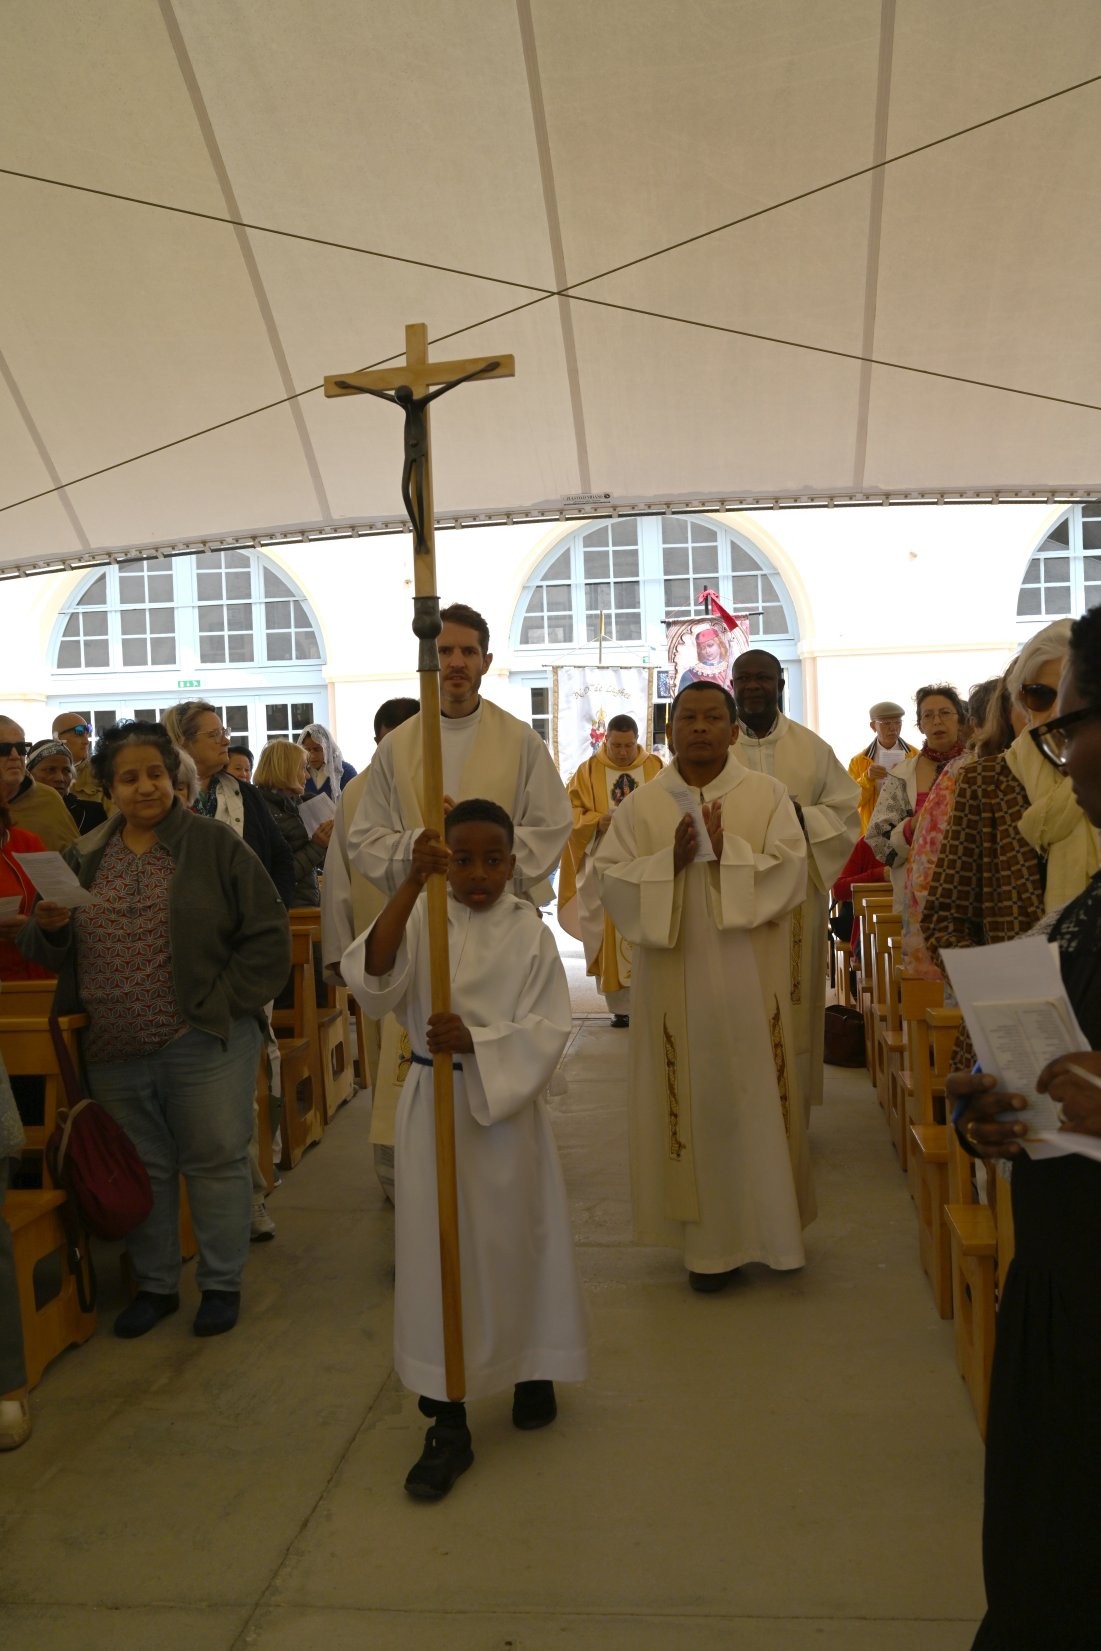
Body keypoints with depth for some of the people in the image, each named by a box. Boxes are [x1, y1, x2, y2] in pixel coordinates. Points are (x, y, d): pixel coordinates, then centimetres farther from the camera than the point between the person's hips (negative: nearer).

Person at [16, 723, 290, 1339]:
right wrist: (48, 926, -9)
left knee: (214, 1162, 6)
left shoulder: (216, 845, -5)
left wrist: (221, 1004, -11)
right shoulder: (84, 858, 8)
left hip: (206, 1045, -4)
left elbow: (268, 935, -6)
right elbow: (50, 952, 14)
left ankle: (222, 1284, 23)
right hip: (116, 1054, 4)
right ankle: (155, 1285, 31)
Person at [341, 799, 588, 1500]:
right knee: (438, 1253, 3)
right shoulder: (421, 918, -3)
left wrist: (477, 1039, -24)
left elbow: (550, 1028, -9)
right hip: (434, 1106, 1)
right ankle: (449, 1426, 15)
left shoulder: (531, 932, -4)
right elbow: (371, 978, -23)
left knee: (516, 1243, 13)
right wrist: (412, 882, -30)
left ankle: (533, 1368, 41)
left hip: (508, 1107, 0)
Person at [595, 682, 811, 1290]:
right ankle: (708, 1238, 14)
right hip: (675, 979, 1)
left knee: (754, 1095, 5)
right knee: (694, 1100, 4)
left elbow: (789, 873, -6)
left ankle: (766, 1220, 23)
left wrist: (726, 853, -16)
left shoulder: (768, 794, 2)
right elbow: (611, 879, -2)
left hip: (748, 977, 0)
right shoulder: (642, 804, 4)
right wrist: (670, 862, -15)